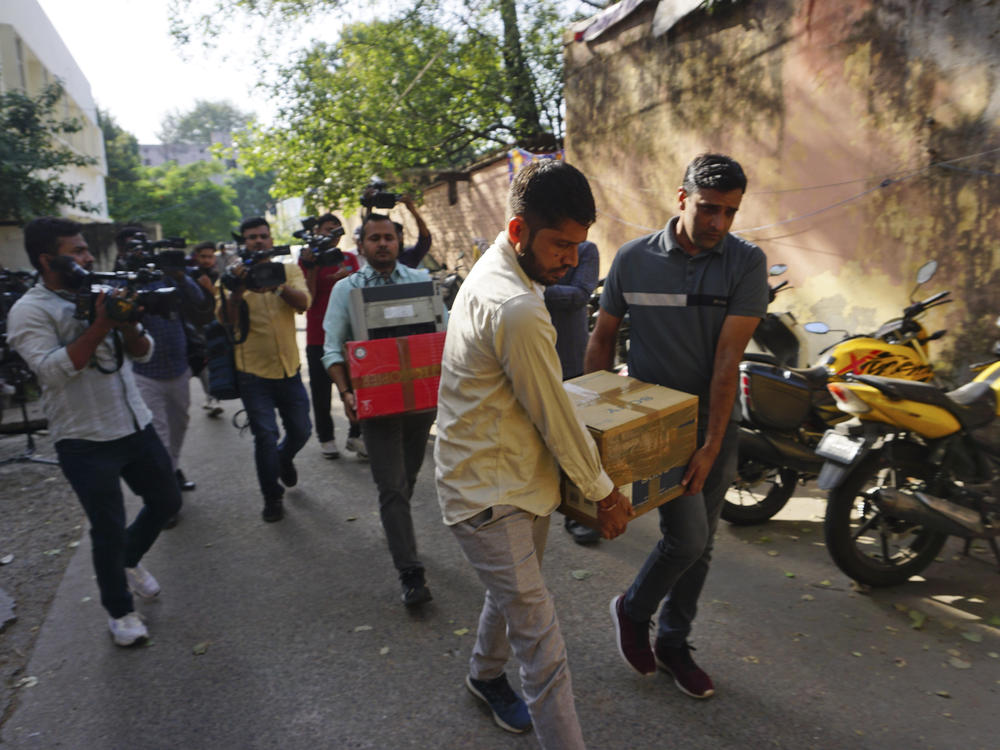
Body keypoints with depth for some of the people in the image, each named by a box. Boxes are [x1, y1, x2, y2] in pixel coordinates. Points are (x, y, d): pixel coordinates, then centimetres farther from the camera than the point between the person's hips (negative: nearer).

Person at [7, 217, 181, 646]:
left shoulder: (100, 294, 8)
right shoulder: (29, 311, -9)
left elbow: (143, 353, 6)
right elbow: (53, 369, -22)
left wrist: (127, 323, -13)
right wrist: (100, 325, -24)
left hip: (137, 427, 6)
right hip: (86, 443, -6)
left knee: (166, 502, 17)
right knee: (109, 530, 4)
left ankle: (129, 560, 45)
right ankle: (119, 611, 27)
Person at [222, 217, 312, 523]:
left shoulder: (288, 270, 4)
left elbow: (303, 303, -15)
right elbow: (226, 318, -14)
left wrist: (277, 285, -34)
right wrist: (238, 289, -31)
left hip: (289, 369, 2)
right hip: (253, 372, -2)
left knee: (301, 429, 12)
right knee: (265, 435, -3)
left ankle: (284, 458, 47)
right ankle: (272, 498, 16)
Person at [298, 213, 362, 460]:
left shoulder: (349, 259, 12)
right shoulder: (307, 260, 4)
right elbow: (308, 299, -5)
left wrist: (347, 276, -13)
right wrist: (311, 267, -14)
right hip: (318, 335, -2)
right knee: (321, 389, 3)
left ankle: (356, 435, 9)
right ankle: (326, 438, 15)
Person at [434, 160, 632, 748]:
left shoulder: (493, 271, 5)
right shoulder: (517, 310, -29)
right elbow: (556, 419, -20)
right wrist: (605, 493, -8)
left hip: (517, 477, 11)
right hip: (489, 495, -11)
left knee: (513, 590, 29)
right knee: (542, 643, -4)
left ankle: (486, 675, 53)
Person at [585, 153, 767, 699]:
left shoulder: (746, 263, -7)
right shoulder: (634, 258, -6)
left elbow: (727, 359, -14)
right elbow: (603, 337, 4)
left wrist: (711, 446, -17)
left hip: (713, 423, 2)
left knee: (699, 542, 13)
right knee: (686, 536, -9)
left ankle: (673, 643, 35)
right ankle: (632, 609, 22)